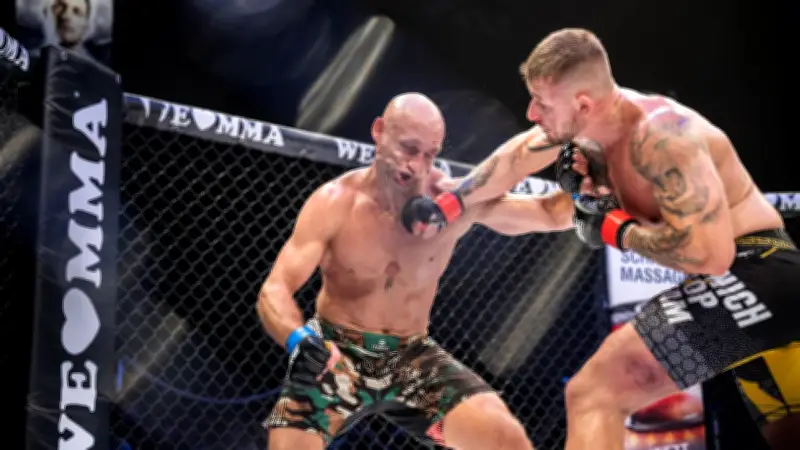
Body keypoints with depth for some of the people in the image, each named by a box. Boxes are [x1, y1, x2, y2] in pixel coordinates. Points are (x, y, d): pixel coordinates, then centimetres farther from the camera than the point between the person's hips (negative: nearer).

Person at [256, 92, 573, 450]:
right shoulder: (334, 203, -13)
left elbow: (549, 214, -1)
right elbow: (274, 290, -19)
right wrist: (298, 340, -41)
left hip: (413, 357, 2)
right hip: (335, 355, -1)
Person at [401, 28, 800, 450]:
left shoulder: (658, 133, -23)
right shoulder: (597, 116, 5)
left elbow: (709, 254, -29)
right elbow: (514, 159, 21)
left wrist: (616, 227, -16)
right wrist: (446, 204, 17)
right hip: (747, 279, 10)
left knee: (593, 394, -16)